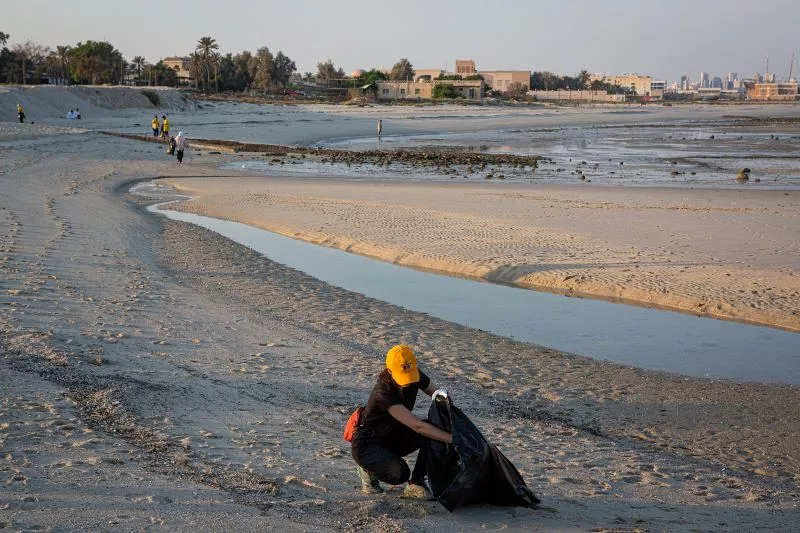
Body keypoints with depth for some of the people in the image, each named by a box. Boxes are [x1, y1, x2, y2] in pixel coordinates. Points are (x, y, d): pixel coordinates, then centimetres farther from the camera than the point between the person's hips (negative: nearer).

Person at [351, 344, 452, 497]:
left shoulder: (415, 376, -12)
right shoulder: (383, 392, -33)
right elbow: (417, 426, -38)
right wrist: (452, 438, -40)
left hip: (393, 438, 7)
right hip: (367, 445, -7)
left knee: (435, 428, -19)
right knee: (399, 474, -34)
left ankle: (415, 485, -8)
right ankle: (369, 469, 1)